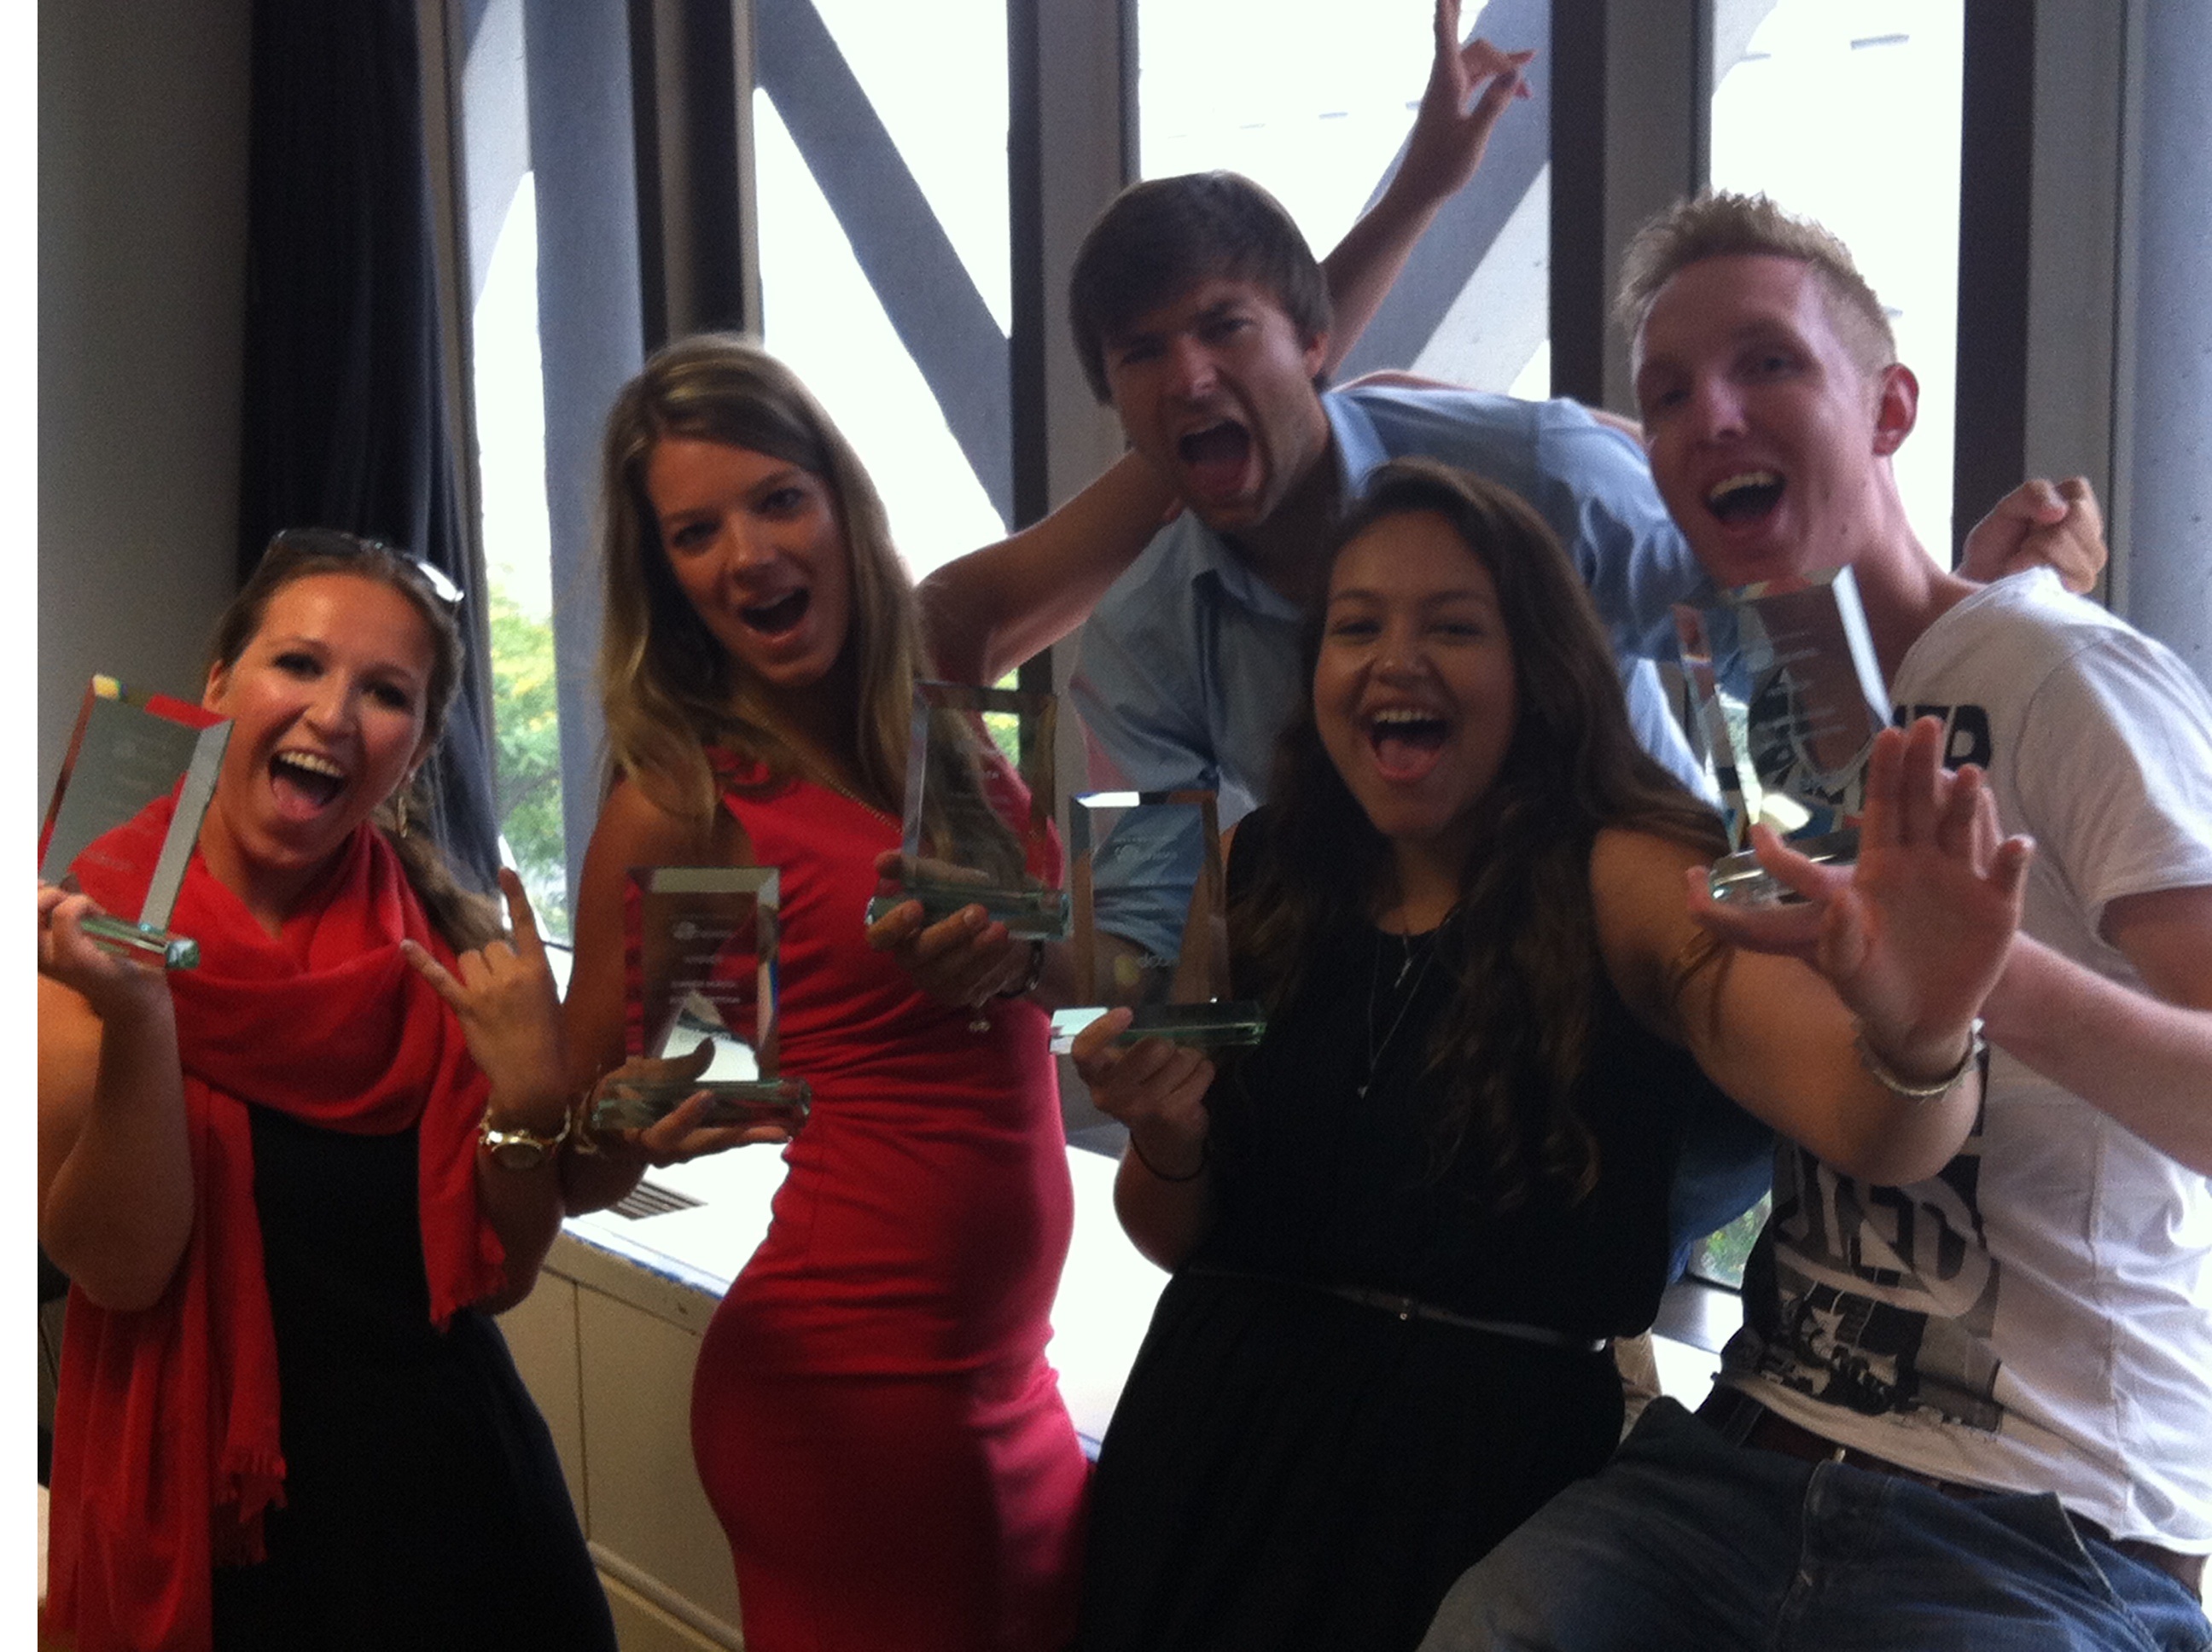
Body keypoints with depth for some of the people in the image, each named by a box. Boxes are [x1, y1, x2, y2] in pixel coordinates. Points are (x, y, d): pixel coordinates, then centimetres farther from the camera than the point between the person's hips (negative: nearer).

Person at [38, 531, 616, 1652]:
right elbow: (120, 1267, -16)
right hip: (203, 1514, -3)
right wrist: (137, 1015, -29)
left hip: (456, 1477, 3)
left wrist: (528, 1097, -18)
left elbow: (494, 1275, -1)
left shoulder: (448, 948, -3)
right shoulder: (83, 927, -10)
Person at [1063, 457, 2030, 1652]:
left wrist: (1916, 1042, -50)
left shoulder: (1623, 879, -11)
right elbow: (1179, 1239, 8)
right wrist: (1165, 1136, -14)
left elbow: (1872, 1128, -27)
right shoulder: (1264, 876, 0)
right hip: (1213, 1450, 4)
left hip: (1483, 1474, -4)